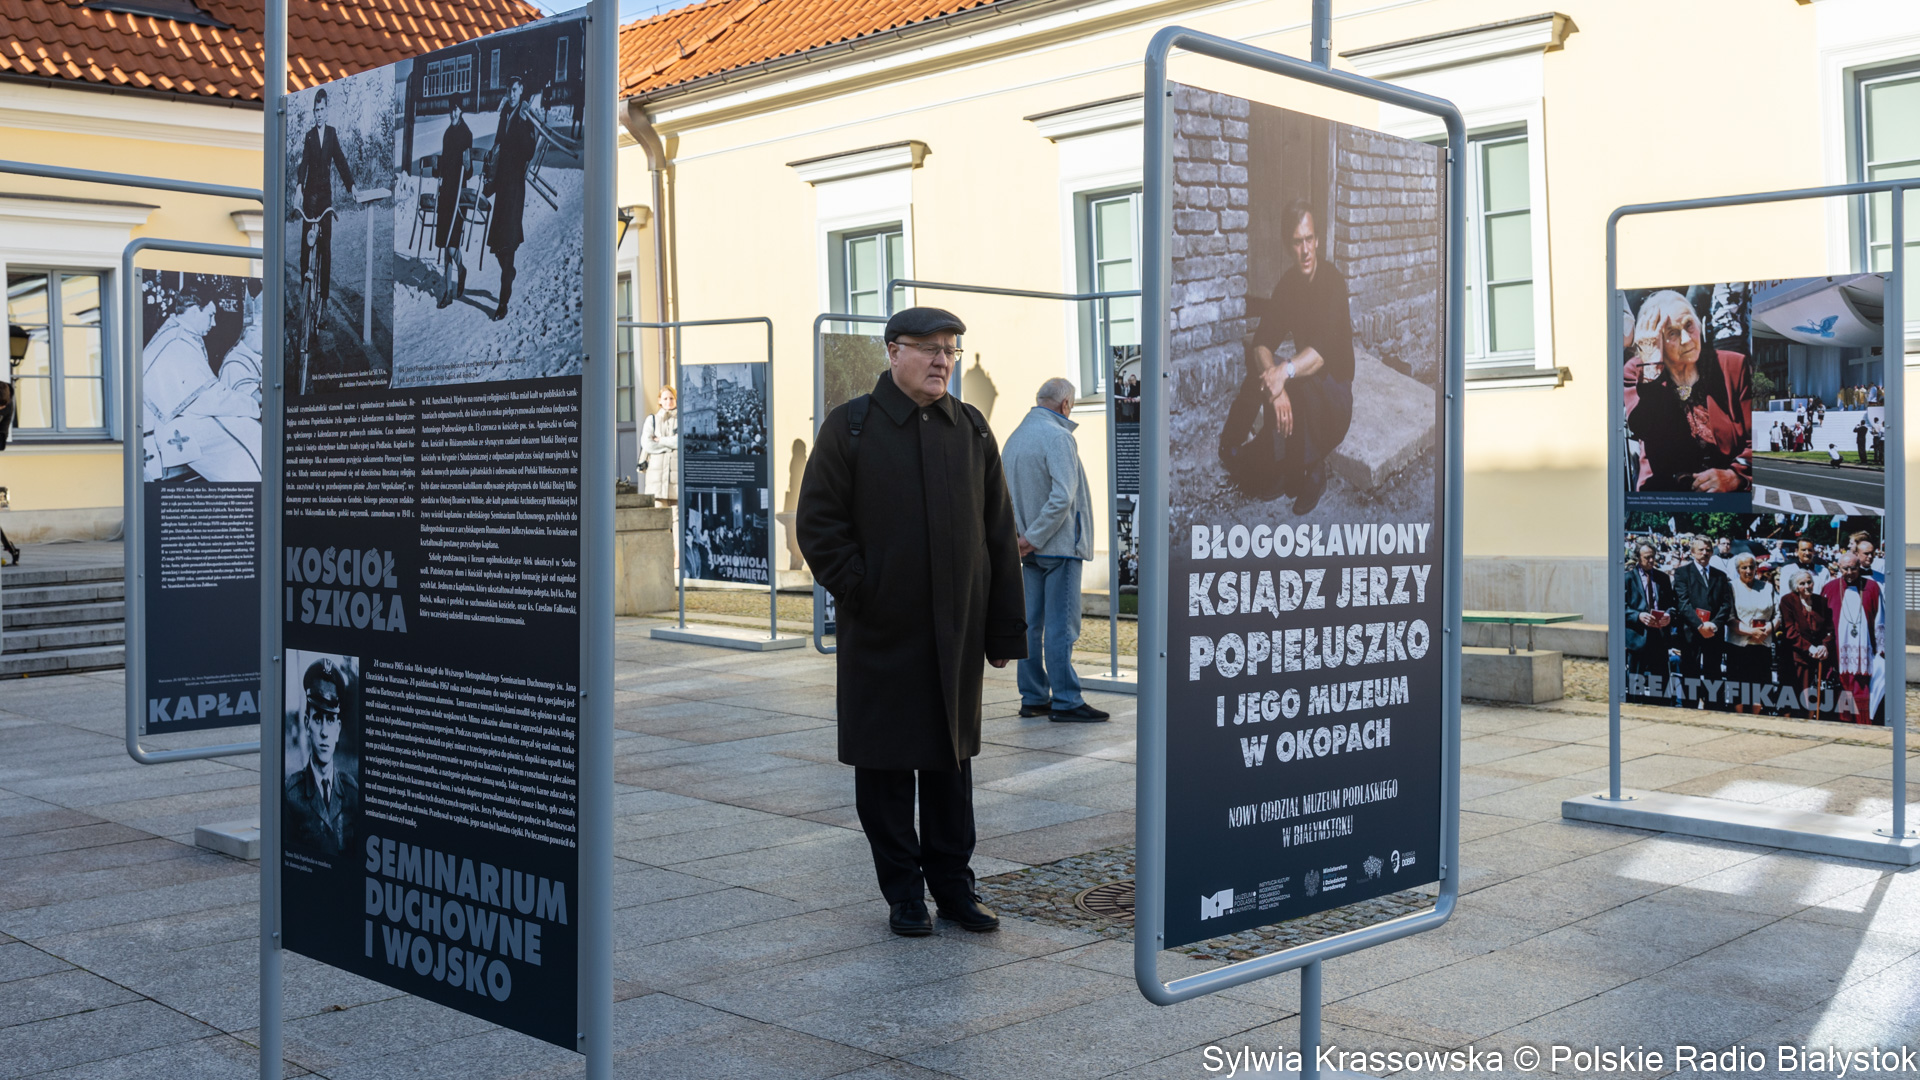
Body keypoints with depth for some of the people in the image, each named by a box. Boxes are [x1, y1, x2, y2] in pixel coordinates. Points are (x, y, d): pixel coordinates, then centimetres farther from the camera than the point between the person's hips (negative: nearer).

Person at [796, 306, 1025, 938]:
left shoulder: (972, 430, 9)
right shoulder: (850, 428, -2)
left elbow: (999, 533, 9)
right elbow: (817, 522, -4)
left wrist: (1004, 628, 5)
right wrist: (859, 593, -11)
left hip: (957, 632, 3)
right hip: (880, 634, -3)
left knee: (952, 757, 11)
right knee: (885, 765, 3)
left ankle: (954, 886, 22)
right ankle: (903, 892, 15)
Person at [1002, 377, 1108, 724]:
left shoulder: (1014, 437, 12)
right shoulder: (1058, 437, -14)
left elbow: (1004, 494, 15)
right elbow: (1062, 497, -22)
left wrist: (1019, 537, 9)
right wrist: (1035, 539, -15)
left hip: (1032, 550, 8)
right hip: (1059, 545, -8)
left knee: (1031, 623, 10)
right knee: (1061, 625, -5)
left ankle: (1033, 698, 15)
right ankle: (1065, 701, -3)